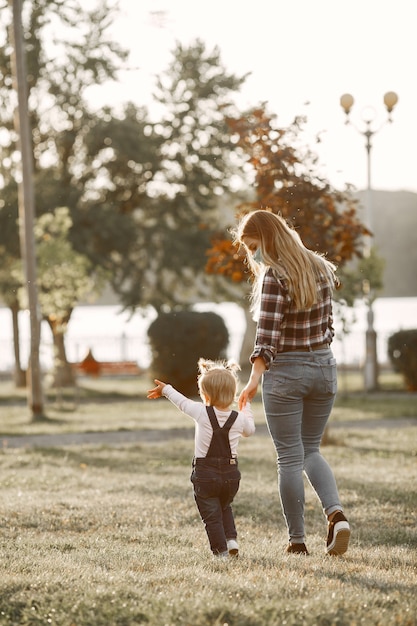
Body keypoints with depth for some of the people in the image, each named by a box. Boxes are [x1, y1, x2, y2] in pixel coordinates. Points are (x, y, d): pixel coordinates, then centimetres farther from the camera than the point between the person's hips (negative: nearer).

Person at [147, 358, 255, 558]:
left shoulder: (202, 413, -12)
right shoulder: (239, 418, -3)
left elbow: (183, 402, 5)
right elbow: (249, 430, 20)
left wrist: (166, 389, 22)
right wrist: (246, 407, 34)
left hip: (205, 475, -4)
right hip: (231, 474, 4)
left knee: (212, 515, 5)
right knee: (225, 507, 27)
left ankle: (221, 550, 1)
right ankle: (231, 538, 12)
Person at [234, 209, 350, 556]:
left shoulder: (274, 277, -14)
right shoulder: (320, 269, 7)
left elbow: (268, 335, -22)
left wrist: (254, 379, -25)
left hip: (285, 372, -6)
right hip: (324, 367, 6)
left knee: (289, 457, 3)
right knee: (311, 449, 18)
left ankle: (297, 541, 7)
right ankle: (336, 512, -6)